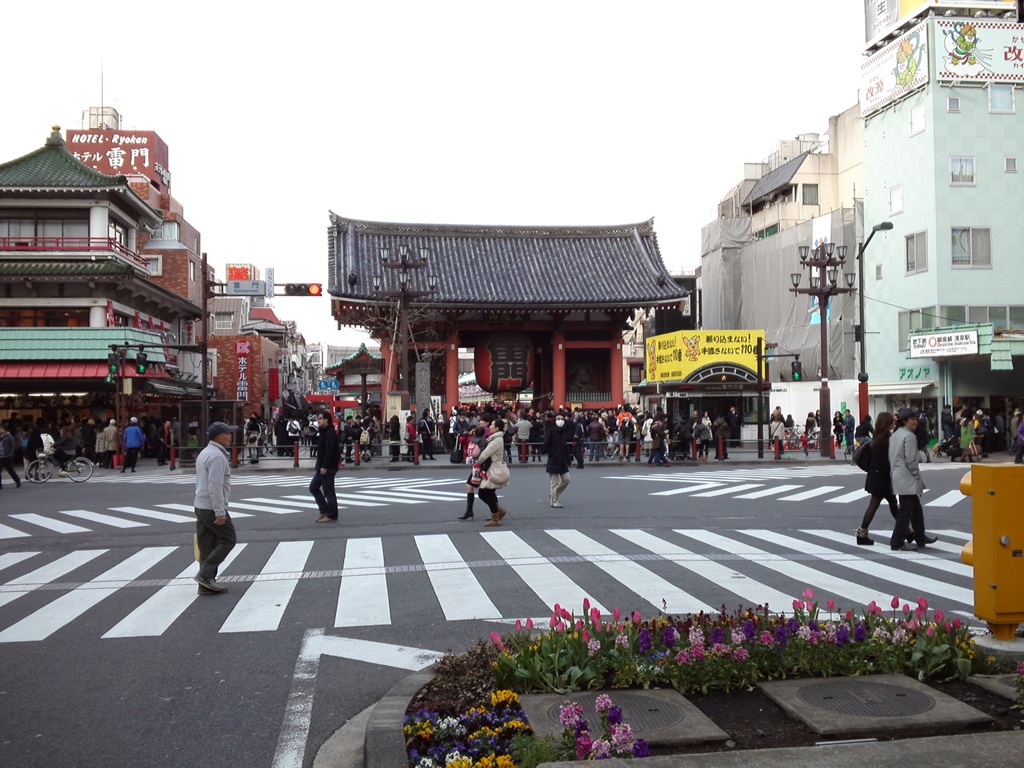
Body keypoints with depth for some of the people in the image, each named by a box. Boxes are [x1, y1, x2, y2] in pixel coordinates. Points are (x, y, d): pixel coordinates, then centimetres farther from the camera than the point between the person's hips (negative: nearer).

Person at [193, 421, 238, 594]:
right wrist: (220, 512, -23)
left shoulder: (205, 453, 16)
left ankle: (206, 584, 12)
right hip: (212, 507, -10)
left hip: (200, 506, 10)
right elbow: (215, 486, -23)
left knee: (207, 546, 10)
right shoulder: (217, 456, -17)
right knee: (227, 540, 0)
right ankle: (206, 574, -6)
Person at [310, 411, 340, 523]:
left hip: (328, 467, -11)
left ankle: (332, 516, 4)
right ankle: (324, 511, 19)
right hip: (322, 467, 11)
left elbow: (329, 451, -24)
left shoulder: (330, 433, -16)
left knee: (328, 491, -4)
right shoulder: (322, 432, 16)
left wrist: (324, 467, -26)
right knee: (313, 487, 13)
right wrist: (318, 465, 19)